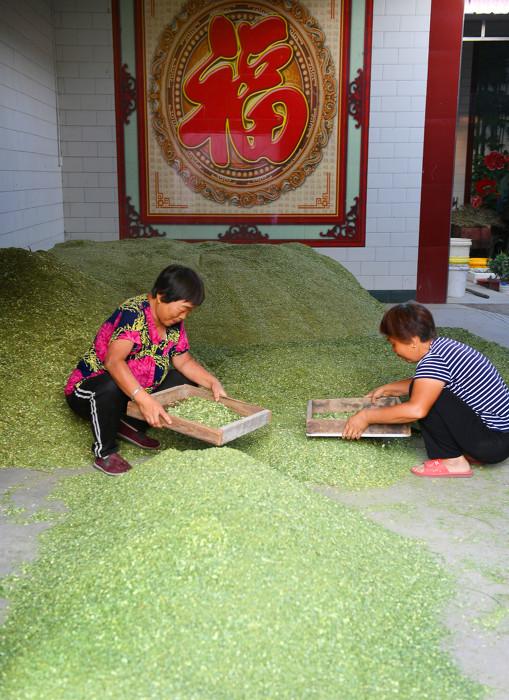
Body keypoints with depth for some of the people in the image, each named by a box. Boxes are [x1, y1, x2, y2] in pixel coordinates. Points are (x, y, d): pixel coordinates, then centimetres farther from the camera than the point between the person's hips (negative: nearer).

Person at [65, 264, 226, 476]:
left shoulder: (173, 324, -3)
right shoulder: (133, 314, -28)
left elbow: (184, 361, 6)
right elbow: (113, 361, -41)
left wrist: (213, 383, -11)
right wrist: (144, 400, -52)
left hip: (136, 394, 8)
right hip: (88, 393, -7)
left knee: (186, 380, -1)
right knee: (111, 385, -40)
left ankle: (131, 426, 0)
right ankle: (104, 453, -16)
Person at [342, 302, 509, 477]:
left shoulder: (434, 359, -21)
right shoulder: (442, 345, 8)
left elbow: (416, 410, -30)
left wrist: (366, 416, -20)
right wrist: (386, 389, 24)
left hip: (492, 441, -10)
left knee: (428, 398, -16)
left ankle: (453, 461, -5)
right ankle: (470, 452, 13)